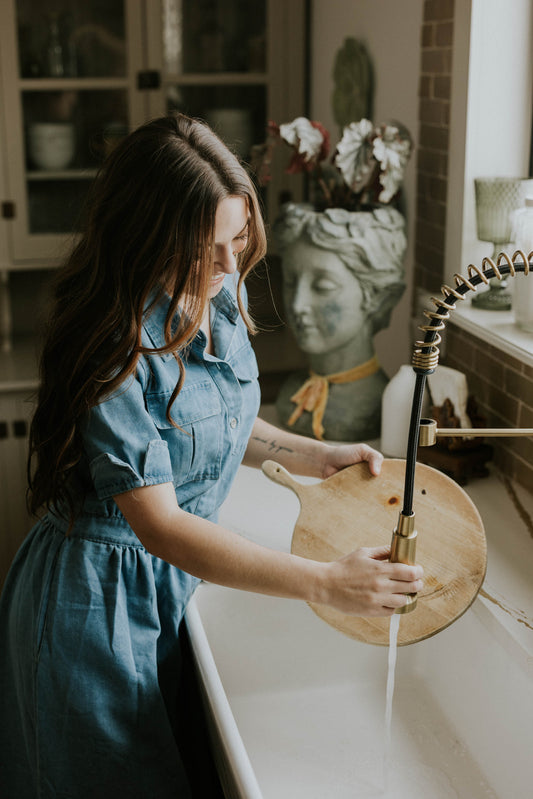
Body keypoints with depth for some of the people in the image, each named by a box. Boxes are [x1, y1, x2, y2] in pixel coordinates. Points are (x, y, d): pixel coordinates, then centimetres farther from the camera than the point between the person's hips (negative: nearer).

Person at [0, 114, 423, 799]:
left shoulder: (220, 296, -5)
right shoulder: (115, 352, -29)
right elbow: (162, 527, -29)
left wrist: (307, 455, -1)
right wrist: (325, 583, -30)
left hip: (174, 584, 7)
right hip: (99, 602, -7)